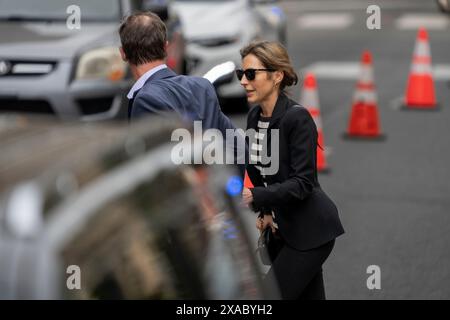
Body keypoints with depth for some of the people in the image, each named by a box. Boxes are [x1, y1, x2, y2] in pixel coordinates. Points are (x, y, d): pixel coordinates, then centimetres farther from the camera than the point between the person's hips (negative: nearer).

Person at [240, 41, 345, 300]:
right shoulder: (254, 116, 6)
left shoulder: (297, 118, -18)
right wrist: (267, 211, 2)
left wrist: (254, 197, -31)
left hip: (311, 230, -8)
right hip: (284, 227, 8)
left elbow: (303, 183, -23)